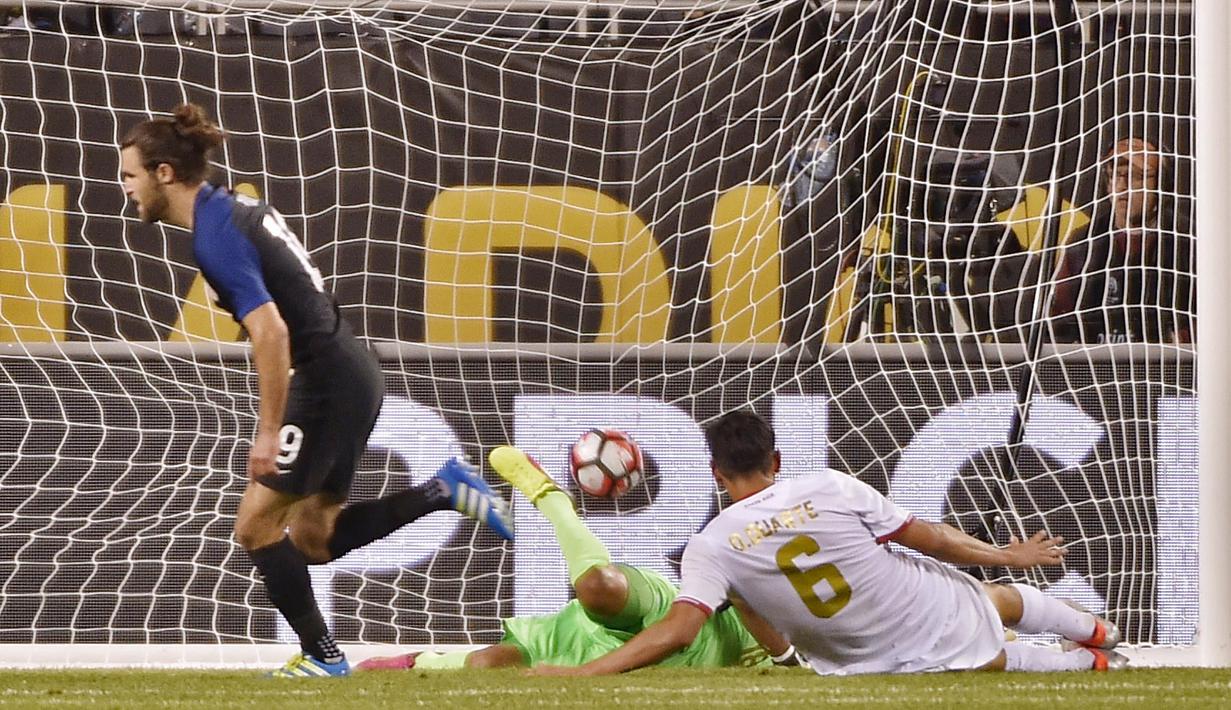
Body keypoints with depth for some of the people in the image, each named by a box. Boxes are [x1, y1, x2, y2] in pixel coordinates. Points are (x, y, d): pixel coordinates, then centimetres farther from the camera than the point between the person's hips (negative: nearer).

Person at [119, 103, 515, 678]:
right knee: (312, 539, 13)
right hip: (351, 374, 10)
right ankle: (443, 491, 11)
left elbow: (270, 331, -28)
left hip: (327, 384, -10)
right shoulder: (235, 208, 11)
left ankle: (321, 656, 6)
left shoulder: (214, 238, -19)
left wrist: (269, 432, -23)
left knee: (256, 526, -1)